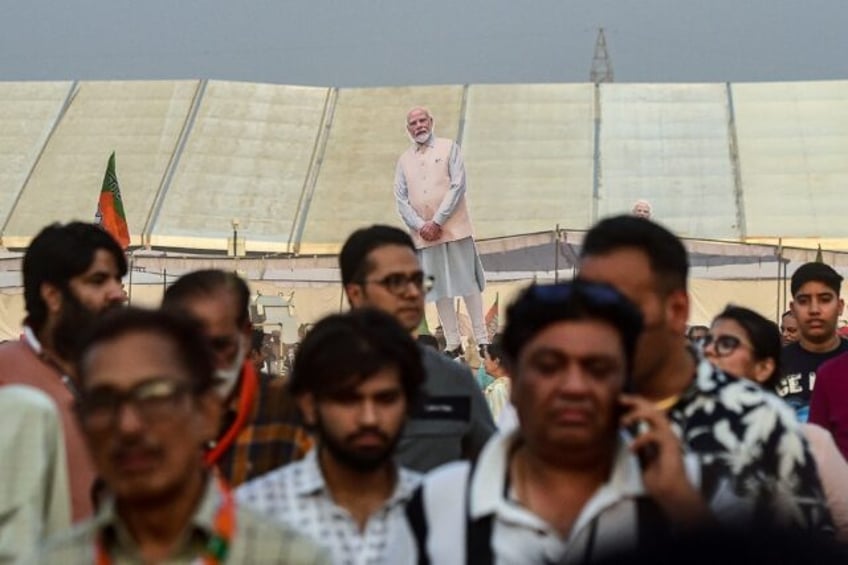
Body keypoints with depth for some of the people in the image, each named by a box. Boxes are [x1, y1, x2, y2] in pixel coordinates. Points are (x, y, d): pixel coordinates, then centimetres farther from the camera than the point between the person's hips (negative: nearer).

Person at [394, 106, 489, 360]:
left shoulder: (449, 148, 4)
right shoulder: (404, 160, 12)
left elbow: (458, 186, -6)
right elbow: (400, 199, 7)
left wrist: (437, 222, -13)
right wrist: (420, 225, -9)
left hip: (454, 228, -3)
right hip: (423, 234, 3)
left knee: (468, 282, -2)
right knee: (439, 289, 3)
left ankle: (481, 339, 1)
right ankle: (453, 343, 7)